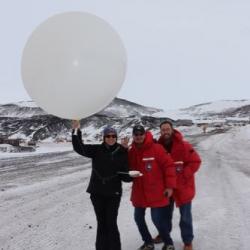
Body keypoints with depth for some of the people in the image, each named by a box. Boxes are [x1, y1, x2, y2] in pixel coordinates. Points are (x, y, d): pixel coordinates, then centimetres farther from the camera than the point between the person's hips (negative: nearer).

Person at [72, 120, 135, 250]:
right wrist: (76, 131, -21)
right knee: (101, 223, 12)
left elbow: (125, 173, 1)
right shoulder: (97, 149, -1)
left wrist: (130, 175, -21)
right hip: (97, 192, 2)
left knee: (111, 223, -1)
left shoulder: (122, 152, -2)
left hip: (113, 192, -1)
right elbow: (79, 148, -11)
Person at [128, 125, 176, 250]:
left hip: (156, 192, -6)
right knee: (138, 218, 14)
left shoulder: (156, 148, -14)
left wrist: (170, 186, -13)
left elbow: (168, 165, -13)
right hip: (139, 192, 6)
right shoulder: (131, 152, 2)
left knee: (157, 219, -3)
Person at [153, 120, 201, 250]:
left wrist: (184, 174, -21)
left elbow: (196, 161, -16)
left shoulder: (183, 145, -17)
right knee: (166, 213, 20)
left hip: (183, 186, -4)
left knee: (185, 216, 5)